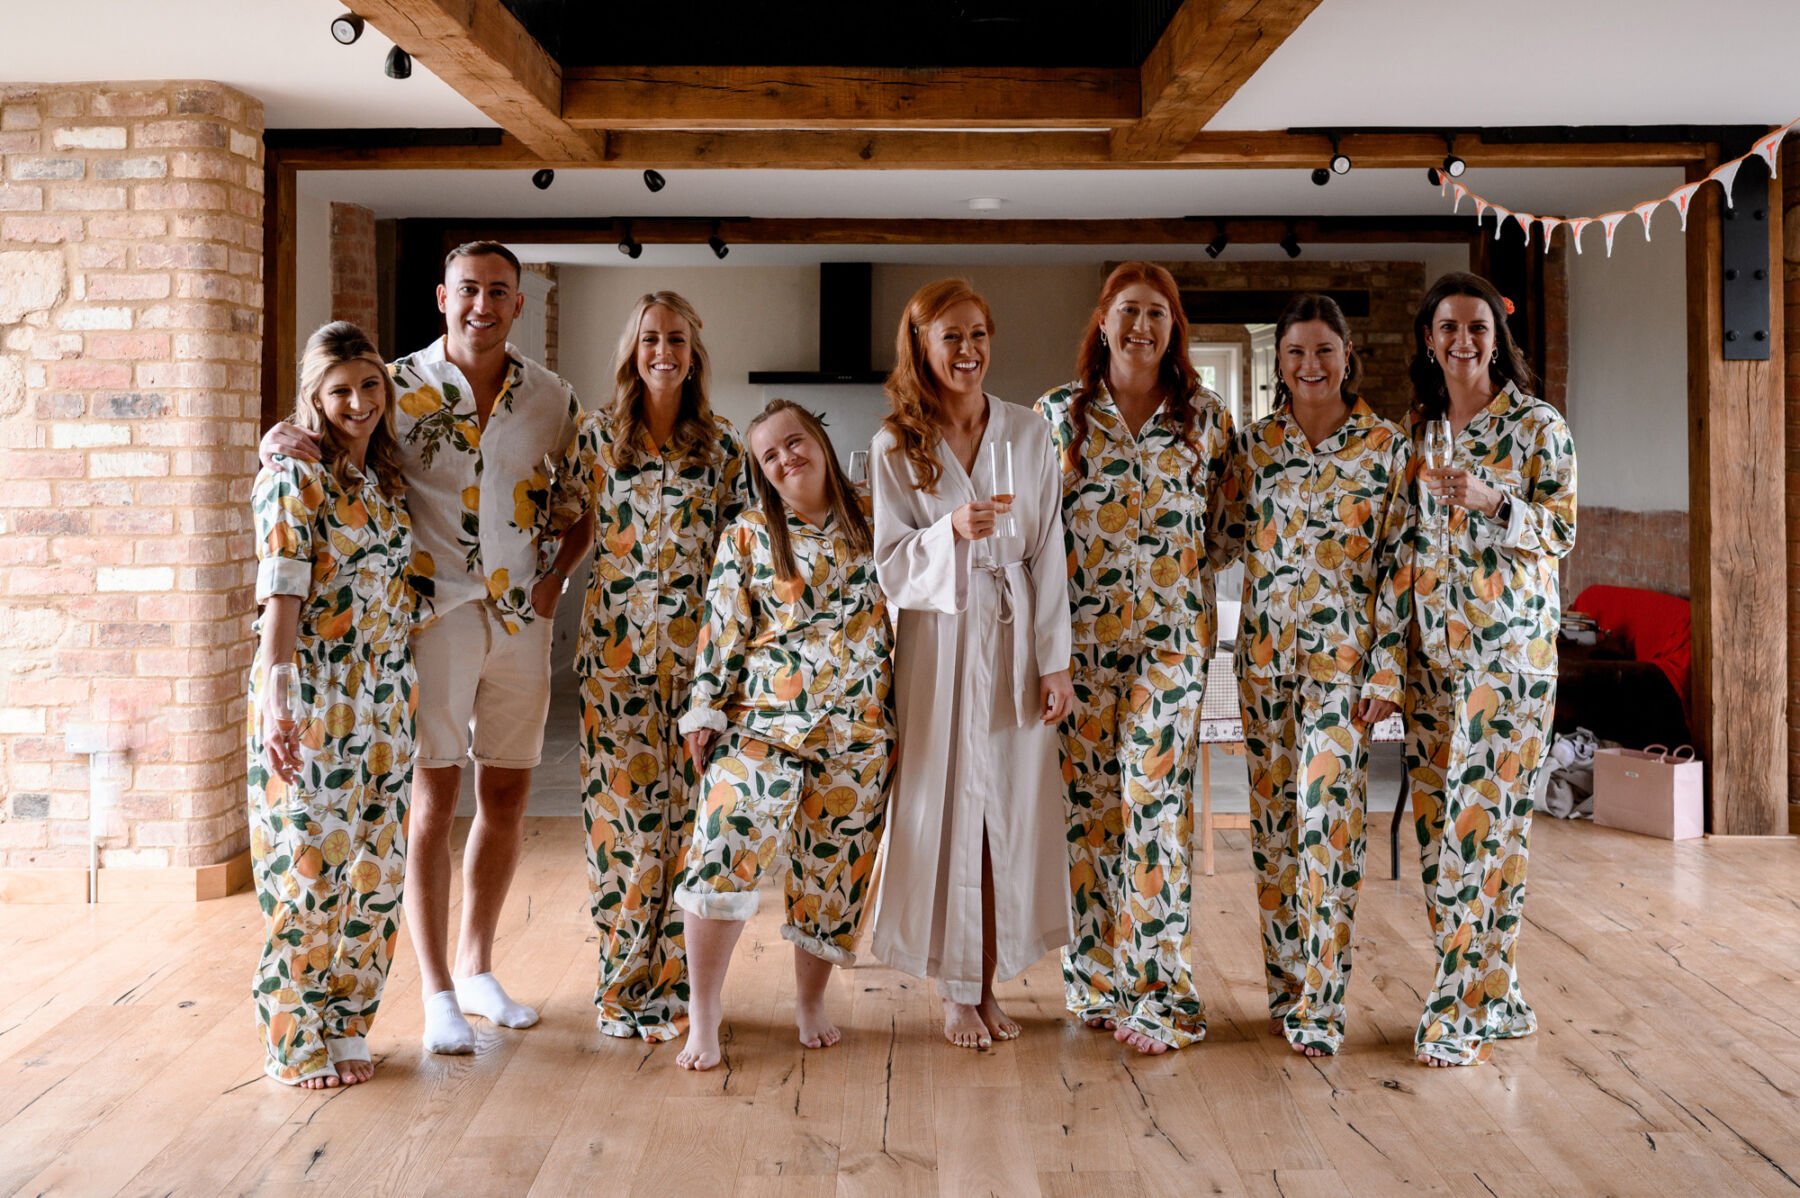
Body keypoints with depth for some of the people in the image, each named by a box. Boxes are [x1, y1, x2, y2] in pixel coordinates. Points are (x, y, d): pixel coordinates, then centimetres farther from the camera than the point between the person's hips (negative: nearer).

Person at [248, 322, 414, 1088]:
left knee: (376, 866, 9)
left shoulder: (386, 479, 14)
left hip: (385, 699, 7)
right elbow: (281, 595, -14)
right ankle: (297, 1042, 10)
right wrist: (278, 701, -20)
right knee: (311, 863, -2)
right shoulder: (294, 477, -8)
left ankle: (345, 1025, 22)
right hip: (312, 697, -7)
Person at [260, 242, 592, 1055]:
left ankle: (477, 968, 27)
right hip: (435, 613, -4)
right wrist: (283, 441, -22)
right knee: (433, 799, -1)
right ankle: (437, 993, 10)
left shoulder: (552, 398, 5)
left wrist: (557, 575, 5)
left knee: (506, 798, 11)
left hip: (521, 621, 4)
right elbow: (334, 451, 0)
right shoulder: (401, 388, -3)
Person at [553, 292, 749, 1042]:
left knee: (684, 807, 2)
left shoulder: (721, 444, 7)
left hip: (697, 643, 1)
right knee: (621, 805, -1)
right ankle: (623, 981, 11)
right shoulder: (597, 435, 4)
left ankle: (671, 980, 13)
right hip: (616, 641, -1)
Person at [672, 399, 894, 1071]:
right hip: (764, 718, -2)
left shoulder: (870, 519, 7)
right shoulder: (749, 535, 4)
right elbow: (723, 629, 2)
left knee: (833, 863, 7)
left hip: (857, 725, 2)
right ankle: (703, 1014, -3)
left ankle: (810, 1001, 25)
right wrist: (705, 713, -3)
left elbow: (902, 603, 12)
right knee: (727, 849, -15)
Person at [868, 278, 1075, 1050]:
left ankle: (989, 987, 18)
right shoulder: (894, 446, 1)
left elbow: (1048, 554, 3)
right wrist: (952, 531, -22)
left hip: (1014, 642, 2)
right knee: (945, 812, 1)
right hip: (936, 645, -1)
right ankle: (956, 993, 14)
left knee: (1010, 812, 5)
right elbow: (890, 564, -3)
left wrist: (1054, 661, -1)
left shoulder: (1029, 435, 4)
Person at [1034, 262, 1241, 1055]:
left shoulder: (1207, 417, 6)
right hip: (1078, 633, 1)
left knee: (1155, 797, -6)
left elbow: (1228, 526, 12)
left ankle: (1156, 990, 2)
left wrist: (1182, 569, -2)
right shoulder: (1058, 413, 6)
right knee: (1087, 798, 4)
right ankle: (1095, 977, 17)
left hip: (1171, 633, -1)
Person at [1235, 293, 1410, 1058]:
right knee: (1273, 818, 8)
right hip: (1264, 649, 3)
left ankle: (1320, 1003, -1)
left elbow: (1398, 563, -4)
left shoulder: (1388, 446, -1)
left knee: (1328, 814, -8)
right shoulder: (1256, 442, 7)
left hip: (1343, 651, -3)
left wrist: (1386, 672, -9)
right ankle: (1285, 986, 20)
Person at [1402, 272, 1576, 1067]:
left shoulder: (1537, 426, -1)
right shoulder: (1416, 430, 13)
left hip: (1508, 644, -5)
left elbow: (1562, 532, -5)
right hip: (1430, 644, 5)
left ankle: (1461, 1010, -1)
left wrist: (1491, 502, -21)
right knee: (1437, 813, 4)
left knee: (1484, 813, -8)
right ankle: (1492, 994, 17)